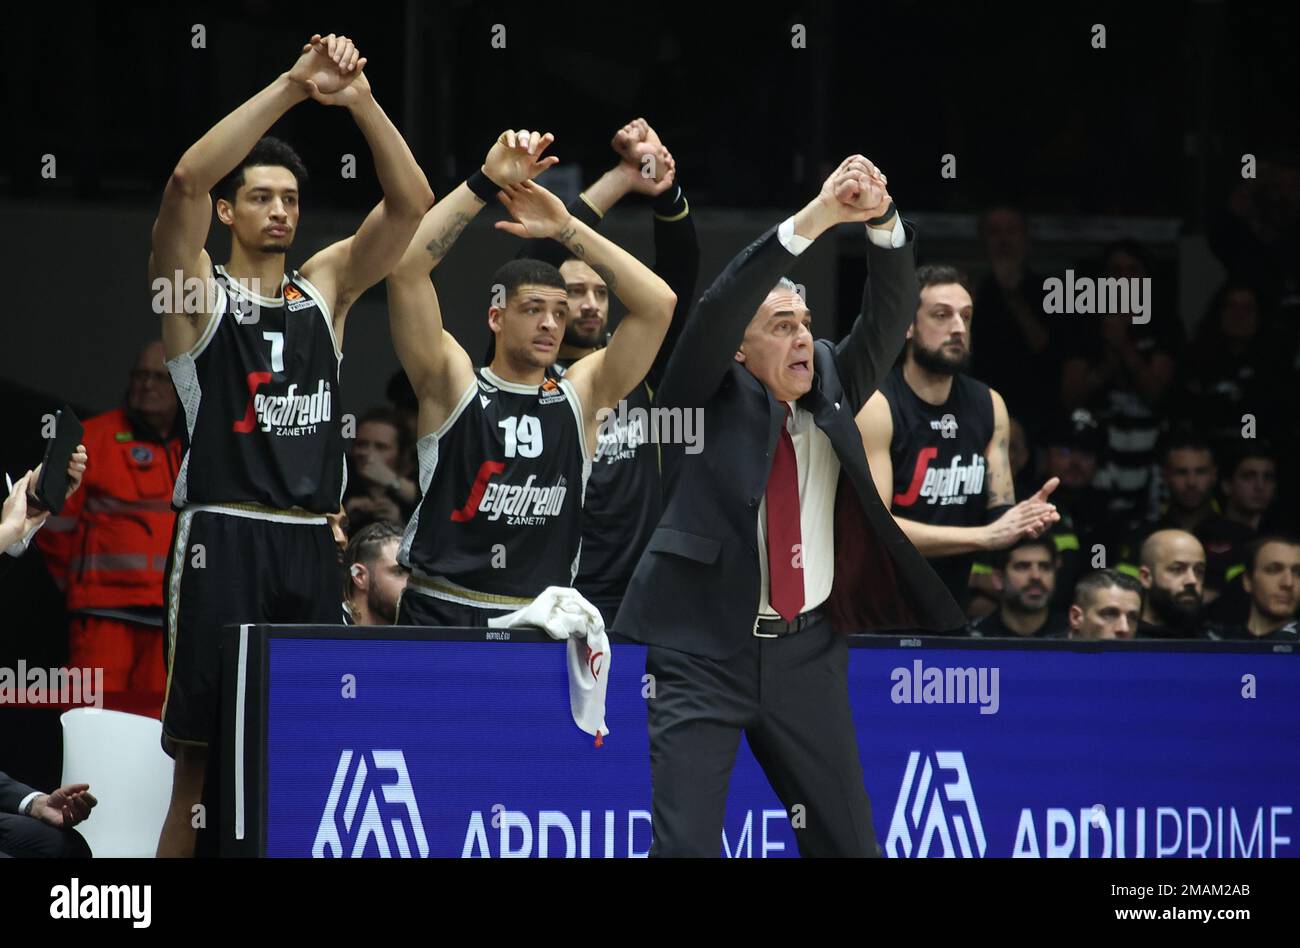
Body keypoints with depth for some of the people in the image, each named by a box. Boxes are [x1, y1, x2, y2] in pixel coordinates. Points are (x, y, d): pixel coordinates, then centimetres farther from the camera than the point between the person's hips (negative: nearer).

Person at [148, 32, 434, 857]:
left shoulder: (326, 287, 15)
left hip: (311, 547, 5)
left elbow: (411, 204, 3)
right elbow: (187, 181, -16)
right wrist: (292, 87, -22)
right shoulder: (198, 291, 3)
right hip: (226, 541, -5)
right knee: (205, 767, -7)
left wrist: (361, 102, -13)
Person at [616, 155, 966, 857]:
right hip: (703, 650, -4)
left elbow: (889, 319, 0)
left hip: (807, 652, 4)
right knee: (684, 844, -11)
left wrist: (884, 222, -19)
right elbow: (715, 311, -17)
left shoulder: (828, 386, 11)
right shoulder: (709, 400, -1)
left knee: (849, 842, 8)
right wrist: (812, 221, -26)